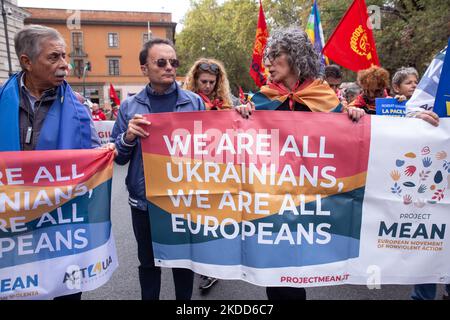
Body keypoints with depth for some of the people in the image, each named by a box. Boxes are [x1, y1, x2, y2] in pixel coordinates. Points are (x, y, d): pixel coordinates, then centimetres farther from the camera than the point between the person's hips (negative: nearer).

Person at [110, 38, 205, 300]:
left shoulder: (195, 102, -1)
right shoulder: (130, 107, 0)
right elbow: (118, 157, 2)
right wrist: (129, 137, -18)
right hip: (144, 201, 1)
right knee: (148, 263, 18)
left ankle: (185, 298, 42)